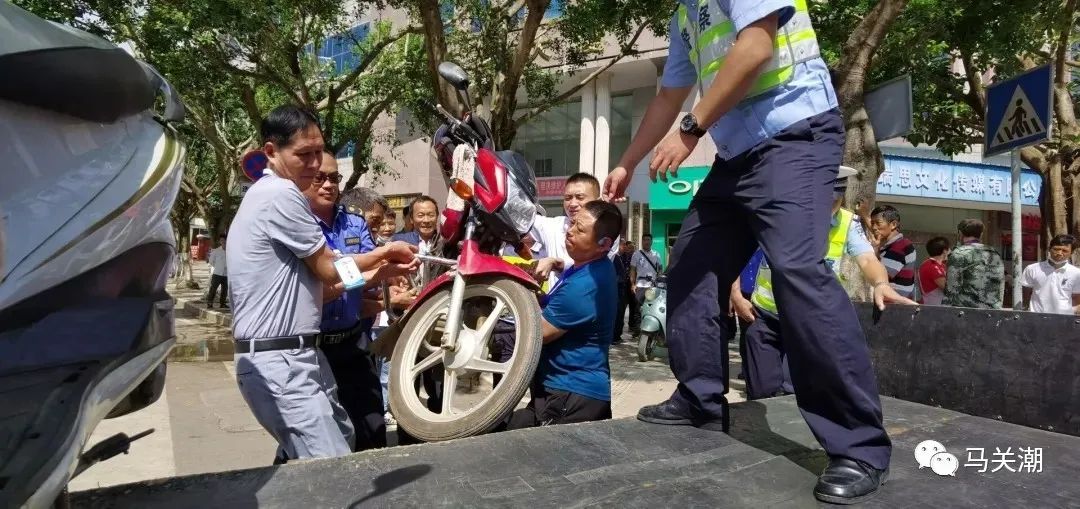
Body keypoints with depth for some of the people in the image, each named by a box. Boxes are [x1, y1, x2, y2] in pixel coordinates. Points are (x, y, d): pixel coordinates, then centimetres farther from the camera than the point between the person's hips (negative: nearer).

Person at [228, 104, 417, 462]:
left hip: (294, 356, 11)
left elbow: (313, 280, 14)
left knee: (342, 437, 22)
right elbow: (329, 270, -10)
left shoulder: (266, 195, 17)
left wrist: (378, 273, 8)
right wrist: (385, 252, 5)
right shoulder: (281, 195, -15)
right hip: (280, 362, -11)